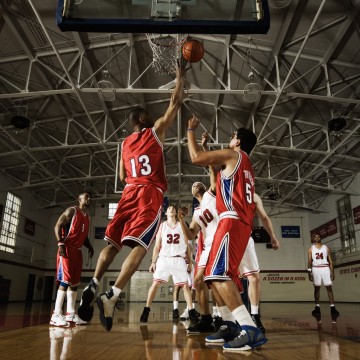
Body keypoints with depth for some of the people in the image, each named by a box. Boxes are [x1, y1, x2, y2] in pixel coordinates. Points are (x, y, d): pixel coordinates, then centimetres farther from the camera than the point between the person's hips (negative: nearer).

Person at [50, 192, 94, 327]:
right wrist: (60, 244, -22)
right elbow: (57, 226, -11)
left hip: (77, 250, 9)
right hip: (67, 248, -8)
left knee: (74, 282, 8)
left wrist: (89, 247, 11)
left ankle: (70, 314, 13)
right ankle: (56, 315, -10)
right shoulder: (72, 211, -4)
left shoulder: (87, 217, 20)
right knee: (65, 281, -13)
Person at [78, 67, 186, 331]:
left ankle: (93, 286, -2)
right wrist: (180, 78, 23)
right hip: (151, 194, -5)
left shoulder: (125, 143, 19)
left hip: (130, 193, 5)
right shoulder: (156, 131, 6)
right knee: (140, 247, -11)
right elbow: (175, 104, 11)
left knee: (113, 243, 12)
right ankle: (112, 295, -22)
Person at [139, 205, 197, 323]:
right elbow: (157, 246, 7)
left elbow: (187, 246, 11)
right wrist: (153, 262, -2)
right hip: (164, 259, -1)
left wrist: (190, 262, 6)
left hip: (179, 260, 1)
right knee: (155, 283, -10)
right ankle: (146, 310, -4)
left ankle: (191, 312, 4)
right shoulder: (162, 226, 9)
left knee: (185, 285, -1)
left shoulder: (182, 225, 10)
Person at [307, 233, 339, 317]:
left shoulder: (326, 248, 10)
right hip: (316, 269, 0)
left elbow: (330, 261, 7)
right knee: (316, 288, 3)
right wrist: (309, 273, -6)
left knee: (329, 287, -5)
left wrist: (332, 272, -2)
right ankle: (317, 307, 8)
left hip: (325, 269, 0)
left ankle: (332, 307, -5)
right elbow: (309, 261, 3)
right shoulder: (311, 249, 8)